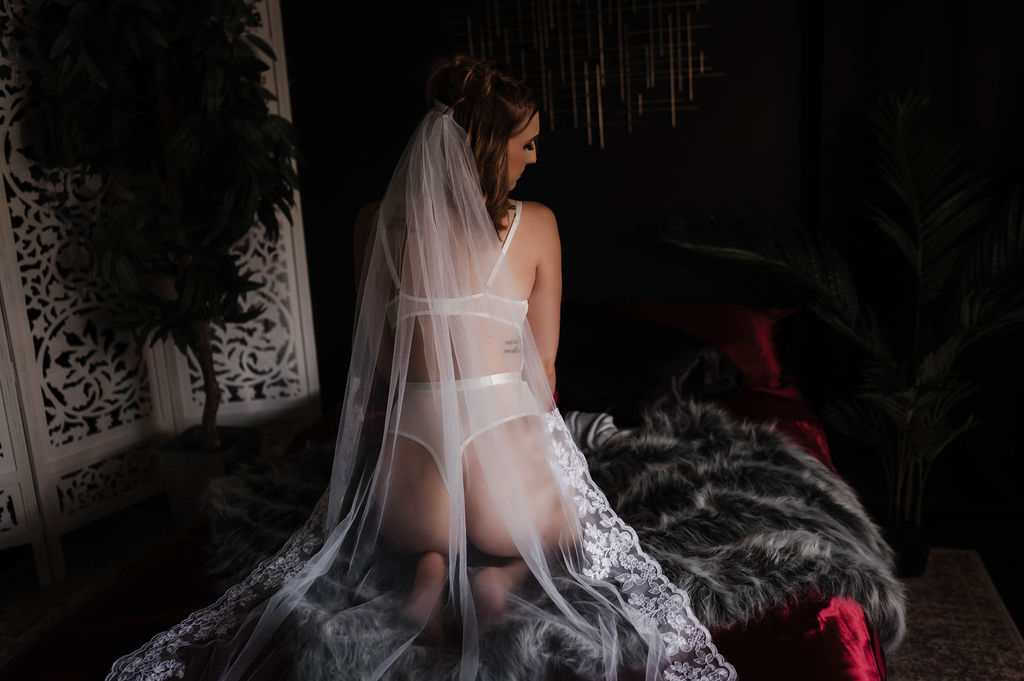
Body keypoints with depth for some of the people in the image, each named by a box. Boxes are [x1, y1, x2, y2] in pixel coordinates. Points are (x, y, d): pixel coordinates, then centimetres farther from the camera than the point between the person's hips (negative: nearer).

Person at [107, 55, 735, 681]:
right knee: (566, 533, 34)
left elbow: (379, 357, 9)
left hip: (407, 471, 2)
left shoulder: (376, 222, 2)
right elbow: (543, 367, 3)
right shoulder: (537, 224, -3)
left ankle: (429, 570, 3)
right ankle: (503, 577, 0)